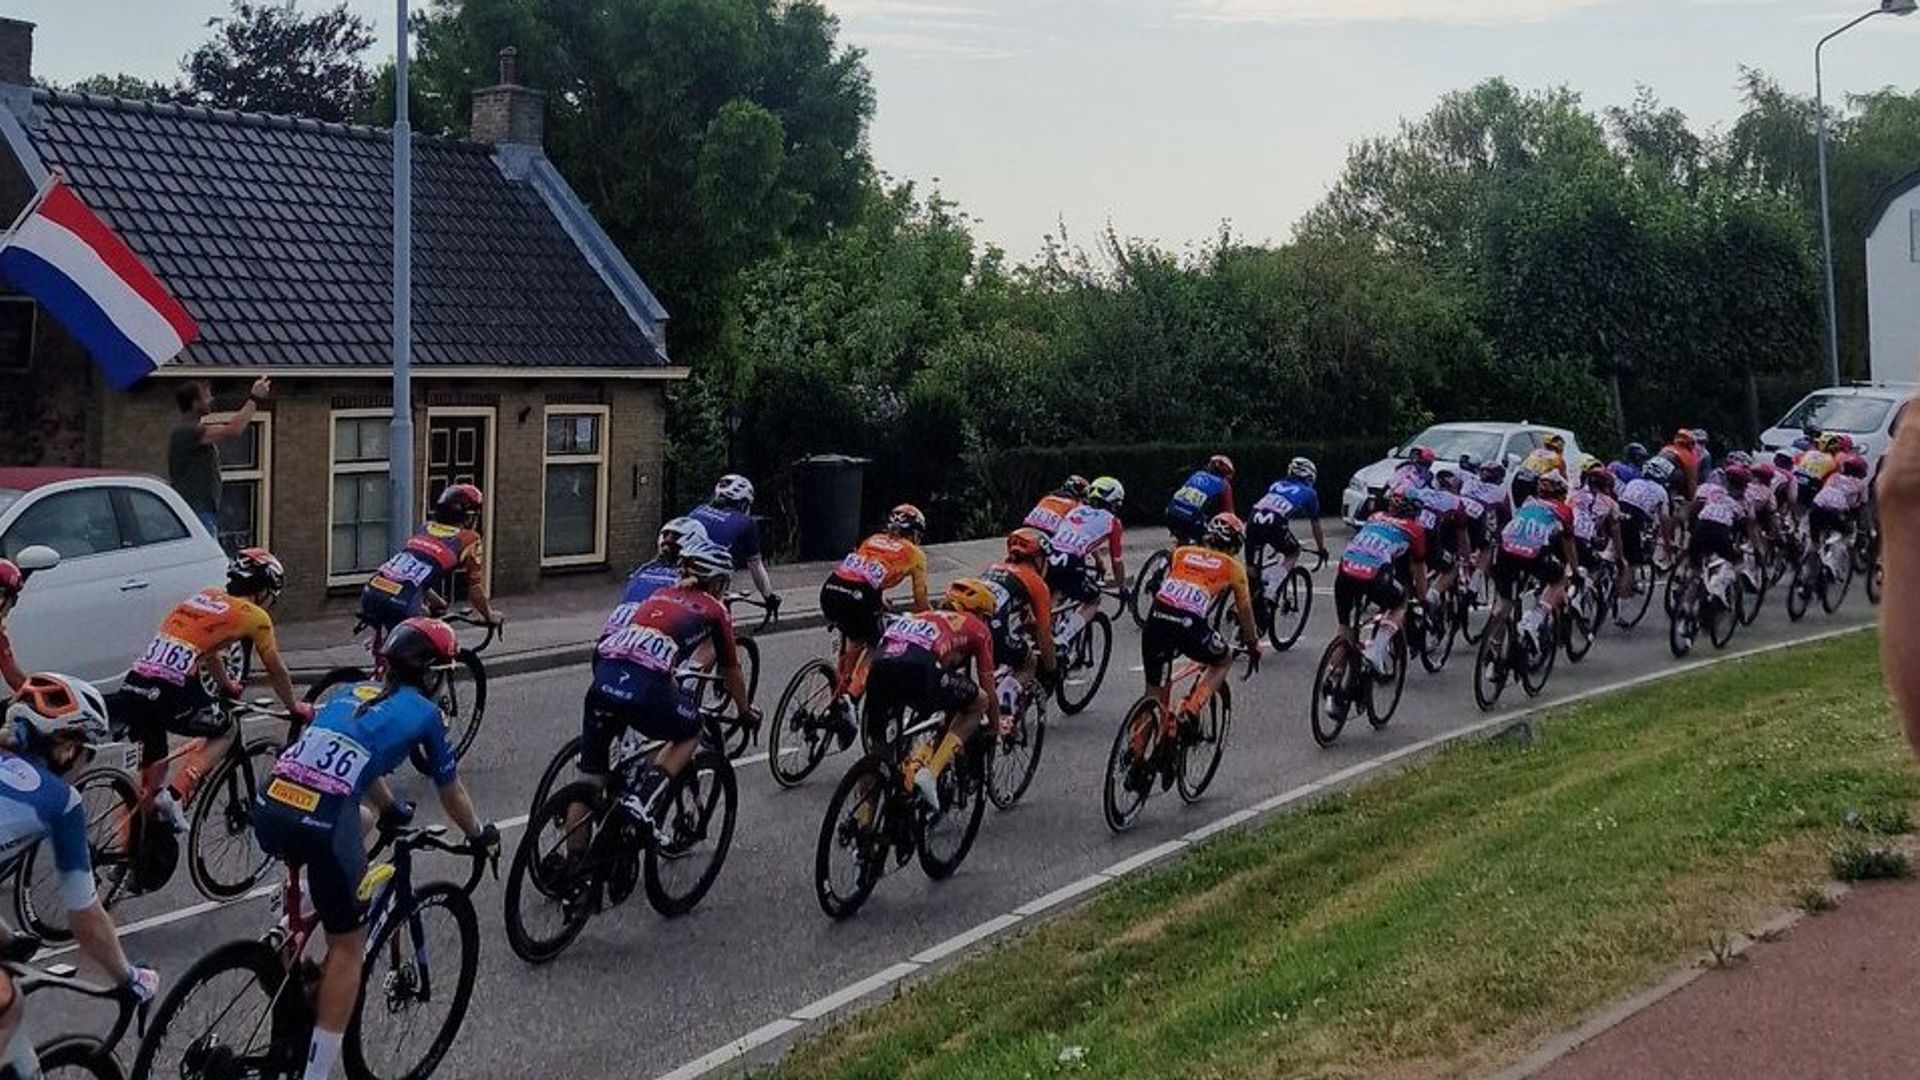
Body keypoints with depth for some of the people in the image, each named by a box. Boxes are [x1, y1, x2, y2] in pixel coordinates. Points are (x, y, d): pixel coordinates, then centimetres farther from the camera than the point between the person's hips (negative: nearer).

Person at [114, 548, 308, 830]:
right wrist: (294, 707, 36)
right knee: (225, 733, 19)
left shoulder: (205, 597, 27)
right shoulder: (254, 616, 9)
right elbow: (276, 671, 18)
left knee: (153, 759, 24)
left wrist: (227, 686, 61)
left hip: (131, 689, 6)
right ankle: (175, 795, 0)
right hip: (171, 693, -6)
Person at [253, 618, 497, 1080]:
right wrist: (480, 836, 42)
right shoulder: (423, 712, 12)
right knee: (348, 945, 12)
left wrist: (391, 810, 60)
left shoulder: (349, 694, 27)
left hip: (266, 813, 6)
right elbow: (451, 790, 24)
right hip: (320, 827, -6)